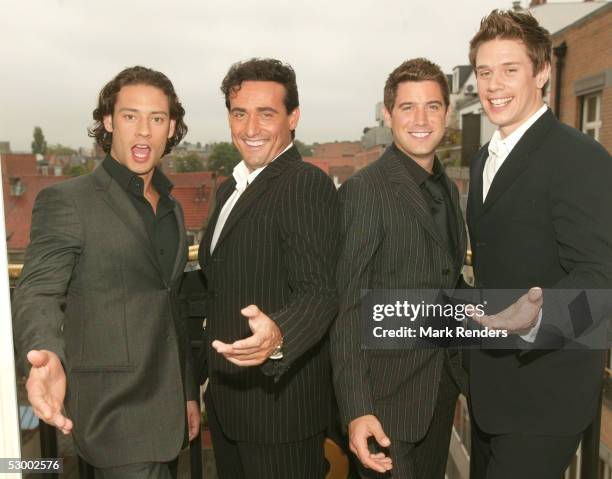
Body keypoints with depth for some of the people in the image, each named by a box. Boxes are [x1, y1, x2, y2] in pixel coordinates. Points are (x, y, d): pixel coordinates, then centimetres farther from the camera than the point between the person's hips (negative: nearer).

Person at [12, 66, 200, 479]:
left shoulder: (172, 208, 12)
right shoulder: (66, 200, -9)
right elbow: (37, 293, -15)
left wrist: (189, 394, 15)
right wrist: (45, 355, -37)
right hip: (115, 410, -6)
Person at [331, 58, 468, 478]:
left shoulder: (448, 188, 8)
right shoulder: (365, 190, -16)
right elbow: (347, 305, -19)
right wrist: (356, 408, -23)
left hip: (444, 382, 8)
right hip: (389, 393, -7)